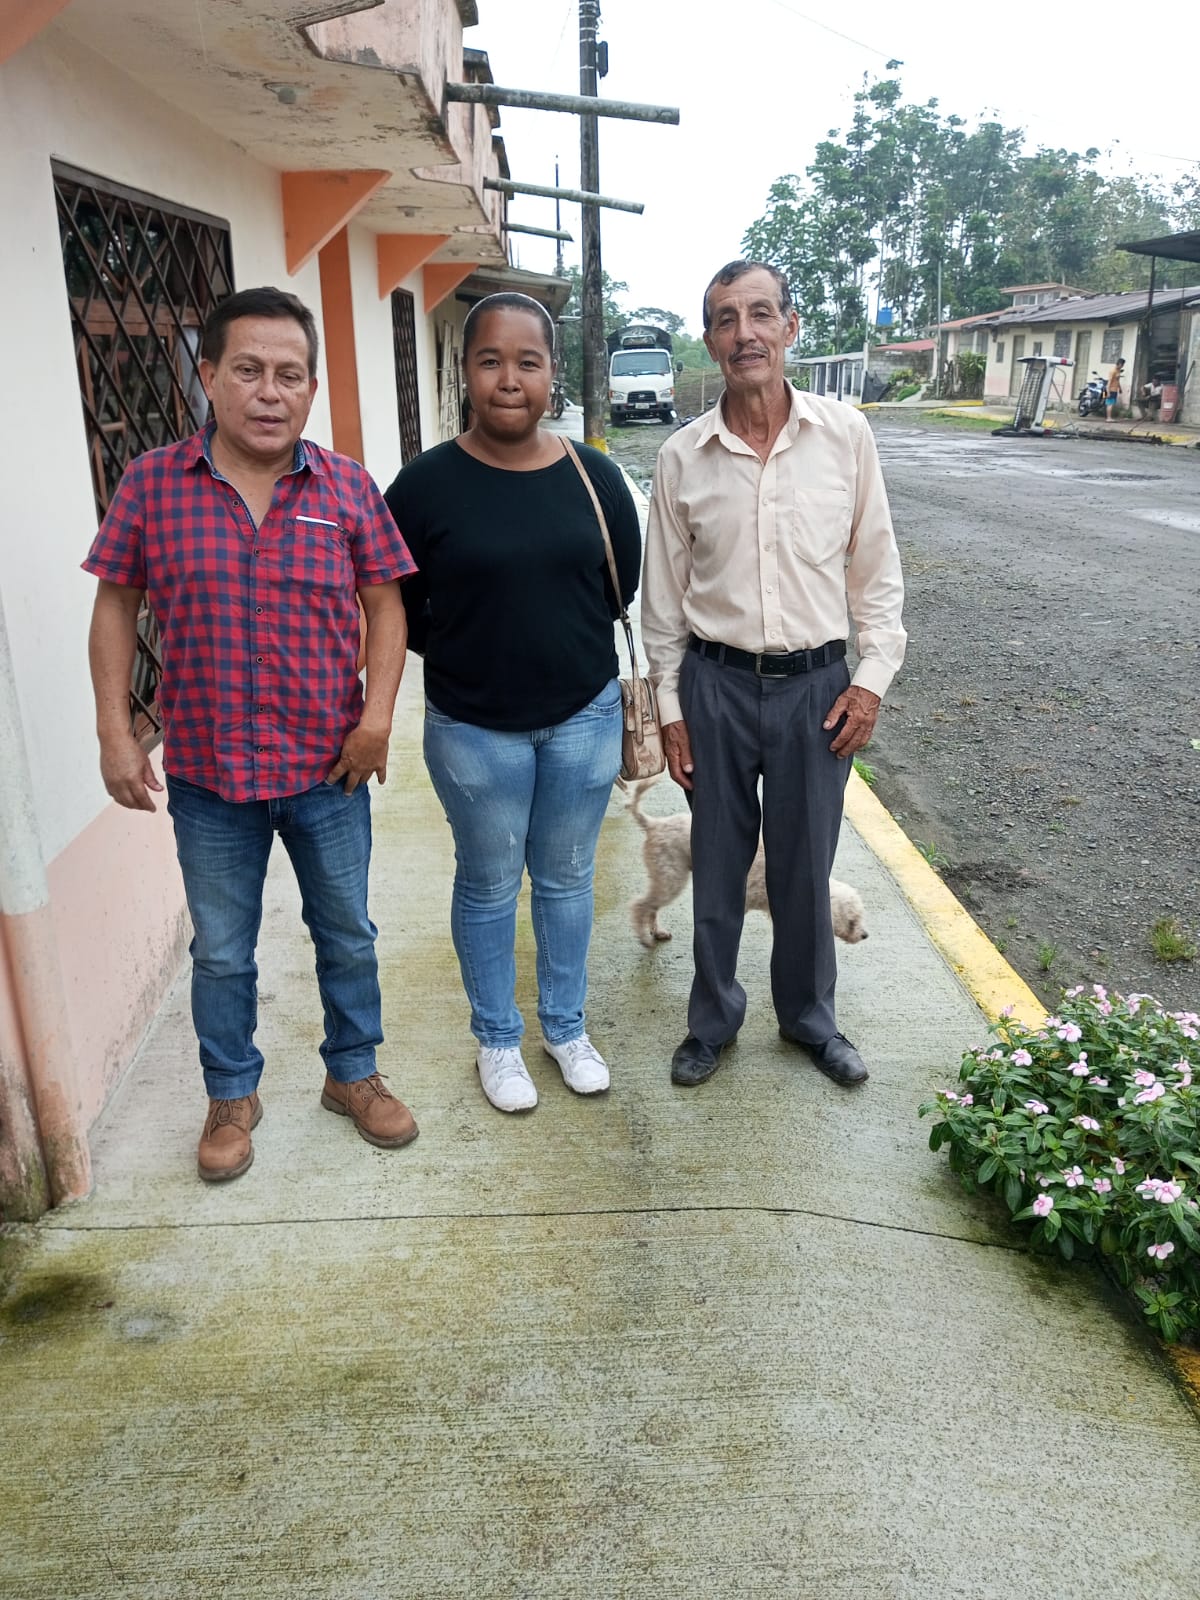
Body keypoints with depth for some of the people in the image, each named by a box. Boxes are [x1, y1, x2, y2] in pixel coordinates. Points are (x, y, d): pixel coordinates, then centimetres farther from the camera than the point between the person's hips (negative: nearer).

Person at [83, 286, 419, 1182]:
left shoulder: (348, 488, -3)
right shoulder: (152, 484, -4)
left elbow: (384, 604, 1)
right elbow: (117, 607, 2)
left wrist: (378, 714, -11)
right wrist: (116, 733, -3)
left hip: (329, 769, 1)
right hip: (207, 772, 0)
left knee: (347, 934, 16)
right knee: (221, 951, 15)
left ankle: (354, 1074, 38)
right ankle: (233, 1095, 37)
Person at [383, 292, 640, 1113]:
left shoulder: (595, 477, -5)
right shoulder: (428, 483, -11)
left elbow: (624, 587, 6)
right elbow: (398, 609, -2)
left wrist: (556, 642, 5)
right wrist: (471, 653, 1)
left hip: (584, 718, 2)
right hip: (474, 730, -2)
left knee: (566, 880, 17)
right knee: (489, 886, 14)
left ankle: (566, 1027, 38)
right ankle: (498, 1039, 35)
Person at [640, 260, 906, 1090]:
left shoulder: (846, 434, -3)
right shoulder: (682, 456, -3)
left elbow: (877, 569, 3)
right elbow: (663, 594, 3)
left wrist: (873, 677, -4)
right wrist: (670, 707, 2)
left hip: (816, 683, 0)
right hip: (715, 683, 0)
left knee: (805, 864, 12)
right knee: (718, 864, 12)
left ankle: (809, 1014, 35)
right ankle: (713, 1018, 33)